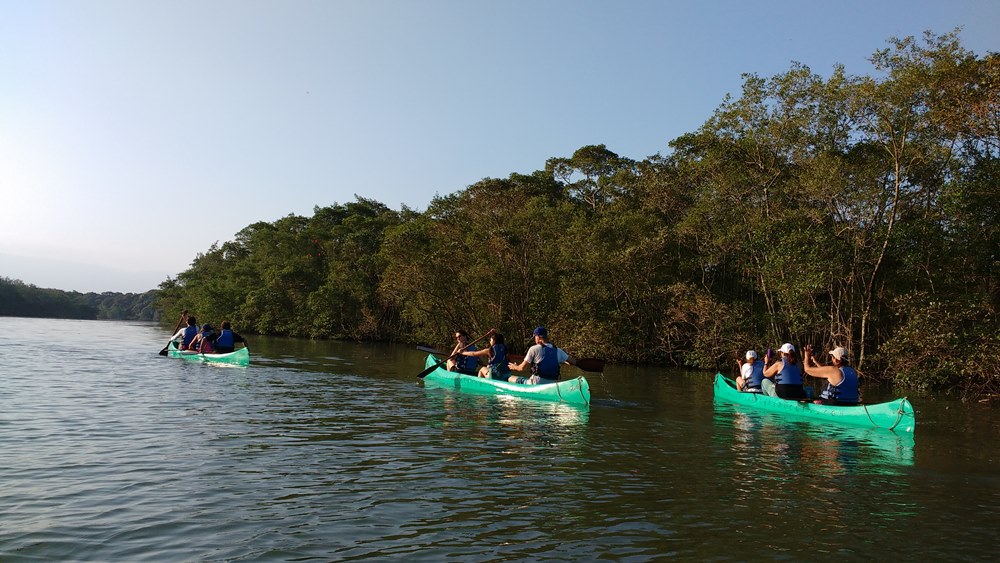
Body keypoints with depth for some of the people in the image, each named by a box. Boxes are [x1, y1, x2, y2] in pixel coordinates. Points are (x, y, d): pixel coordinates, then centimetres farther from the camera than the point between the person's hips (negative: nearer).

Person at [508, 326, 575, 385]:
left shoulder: (534, 349, -6)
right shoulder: (558, 350, 6)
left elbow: (522, 368, -2)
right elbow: (573, 362, 11)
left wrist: (514, 367, 21)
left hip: (536, 384, -5)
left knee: (510, 379, 11)